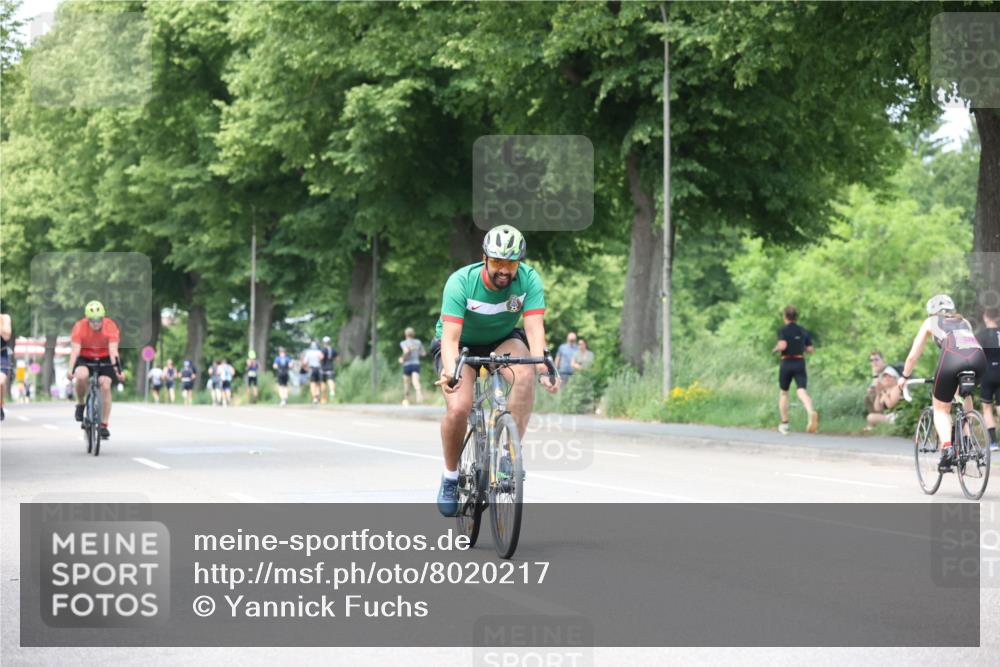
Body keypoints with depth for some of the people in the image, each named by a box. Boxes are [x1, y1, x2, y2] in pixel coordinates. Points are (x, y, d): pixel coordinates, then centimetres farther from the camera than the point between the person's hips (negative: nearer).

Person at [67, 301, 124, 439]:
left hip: (104, 360, 1)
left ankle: (104, 425, -10)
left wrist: (117, 370, -40)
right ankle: (80, 404, -6)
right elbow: (75, 350, -28)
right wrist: (70, 370, -42)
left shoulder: (110, 326, -21)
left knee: (105, 385, -18)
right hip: (84, 359, -1)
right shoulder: (80, 327, -22)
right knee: (81, 375, -33)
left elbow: (113, 350, -28)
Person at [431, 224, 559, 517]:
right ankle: (450, 478, -1)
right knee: (458, 408, -26)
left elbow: (535, 328, -30)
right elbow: (450, 336, -35)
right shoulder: (461, 282, -29)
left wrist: (542, 367, -49)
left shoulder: (528, 280, -23)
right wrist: (450, 372, -55)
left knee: (525, 374, -34)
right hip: (462, 345, -2)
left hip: (503, 340, 2)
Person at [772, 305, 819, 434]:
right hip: (800, 363, 2)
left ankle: (784, 423, 20)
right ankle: (811, 412, -43)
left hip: (786, 363, -2)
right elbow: (810, 350, 8)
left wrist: (776, 349, 1)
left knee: (783, 392, 16)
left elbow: (783, 345, -19)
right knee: (801, 391, -12)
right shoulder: (803, 331, 10)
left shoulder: (783, 330, -4)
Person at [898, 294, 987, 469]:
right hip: (978, 357, 3)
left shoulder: (930, 322, 29)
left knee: (941, 409, 15)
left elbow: (913, 356, 31)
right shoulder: (964, 322, 37)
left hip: (952, 357, -3)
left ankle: (946, 446, -12)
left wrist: (904, 377, 47)